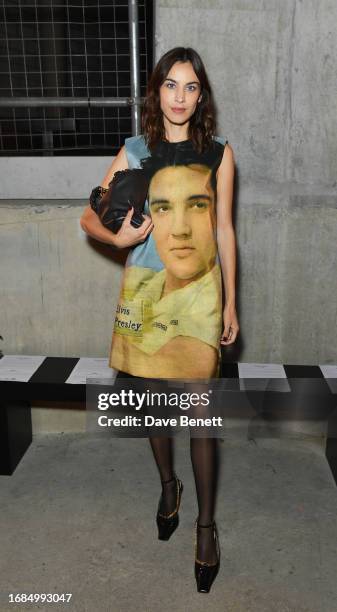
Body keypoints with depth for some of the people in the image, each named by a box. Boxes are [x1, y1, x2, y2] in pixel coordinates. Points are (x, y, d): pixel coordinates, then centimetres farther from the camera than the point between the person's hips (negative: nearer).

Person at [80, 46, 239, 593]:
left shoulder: (219, 152, 3)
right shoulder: (133, 151, 4)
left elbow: (224, 230, 5)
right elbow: (89, 217, 6)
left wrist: (230, 303, 4)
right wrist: (119, 237, -16)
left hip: (199, 290, -1)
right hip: (144, 288, 2)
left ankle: (206, 523, 17)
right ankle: (168, 485, 39)